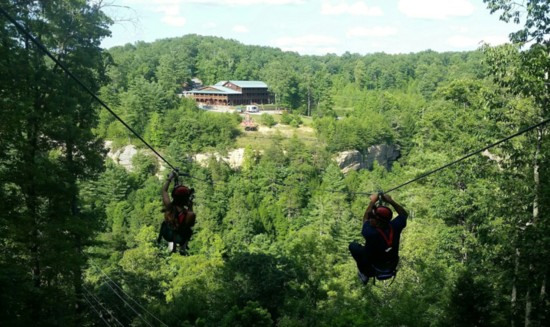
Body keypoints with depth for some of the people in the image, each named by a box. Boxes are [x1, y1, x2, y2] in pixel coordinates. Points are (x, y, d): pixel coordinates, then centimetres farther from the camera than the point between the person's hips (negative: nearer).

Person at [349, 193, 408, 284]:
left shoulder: (371, 233, -39)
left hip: (374, 269, -4)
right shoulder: (395, 227, -28)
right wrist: (391, 201, -9)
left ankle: (364, 274, 22)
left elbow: (365, 218, -15)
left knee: (353, 245, 12)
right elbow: (404, 214, -4)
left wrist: (372, 201, -4)